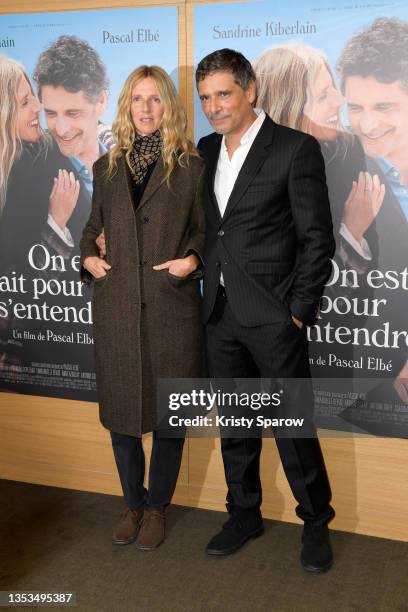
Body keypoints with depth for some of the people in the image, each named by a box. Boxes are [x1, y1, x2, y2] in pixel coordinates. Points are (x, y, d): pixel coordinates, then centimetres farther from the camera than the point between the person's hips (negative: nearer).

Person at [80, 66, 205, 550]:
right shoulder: (106, 167, 11)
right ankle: (133, 504, 30)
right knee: (120, 408, 10)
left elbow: (206, 231, 5)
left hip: (171, 308, -3)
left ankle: (156, 508, 26)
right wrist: (88, 257, 2)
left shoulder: (190, 166, 1)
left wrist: (193, 259, -13)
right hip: (116, 306, 3)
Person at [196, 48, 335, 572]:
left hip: (273, 314, -5)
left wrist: (298, 311, -11)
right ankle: (244, 514, 33)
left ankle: (316, 523, 25)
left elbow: (317, 238, -8)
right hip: (220, 312, 6)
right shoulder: (206, 150, 11)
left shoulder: (296, 149, -7)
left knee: (293, 424, 4)